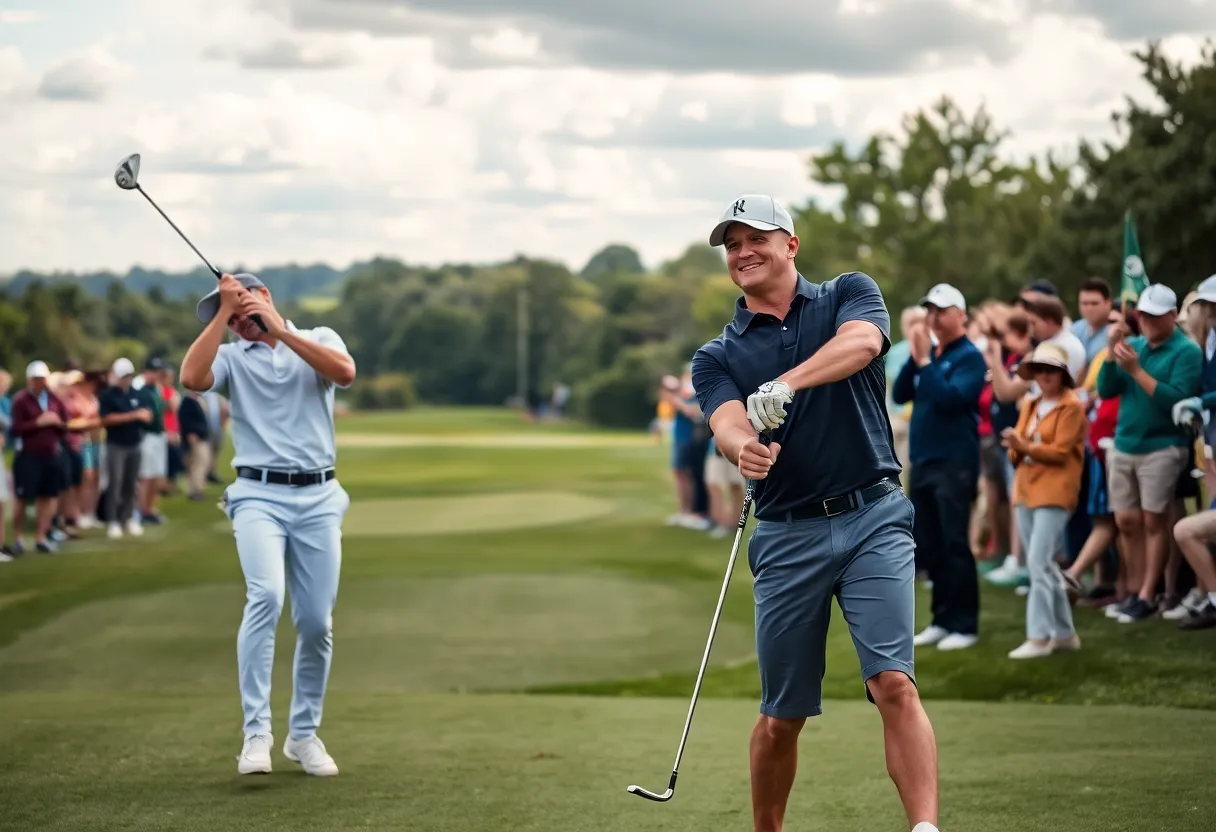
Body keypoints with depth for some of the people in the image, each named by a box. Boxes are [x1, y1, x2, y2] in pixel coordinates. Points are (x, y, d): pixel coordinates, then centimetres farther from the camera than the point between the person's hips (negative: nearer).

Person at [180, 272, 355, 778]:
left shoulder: (318, 339, 12)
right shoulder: (232, 357, 10)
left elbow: (345, 373, -11)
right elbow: (192, 379, -13)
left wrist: (281, 331, -13)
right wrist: (223, 313, -8)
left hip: (318, 497, 2)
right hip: (259, 495, -1)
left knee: (316, 622, 2)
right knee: (266, 596, -24)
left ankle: (304, 733, 18)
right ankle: (256, 733, -23)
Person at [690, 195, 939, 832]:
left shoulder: (849, 295, 6)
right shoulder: (717, 357, 11)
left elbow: (863, 341, -18)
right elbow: (728, 424, -10)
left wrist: (785, 384, -33)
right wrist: (745, 448, -34)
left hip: (873, 517, -2)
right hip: (787, 535, 2)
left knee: (894, 683, -17)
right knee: (782, 715, 7)